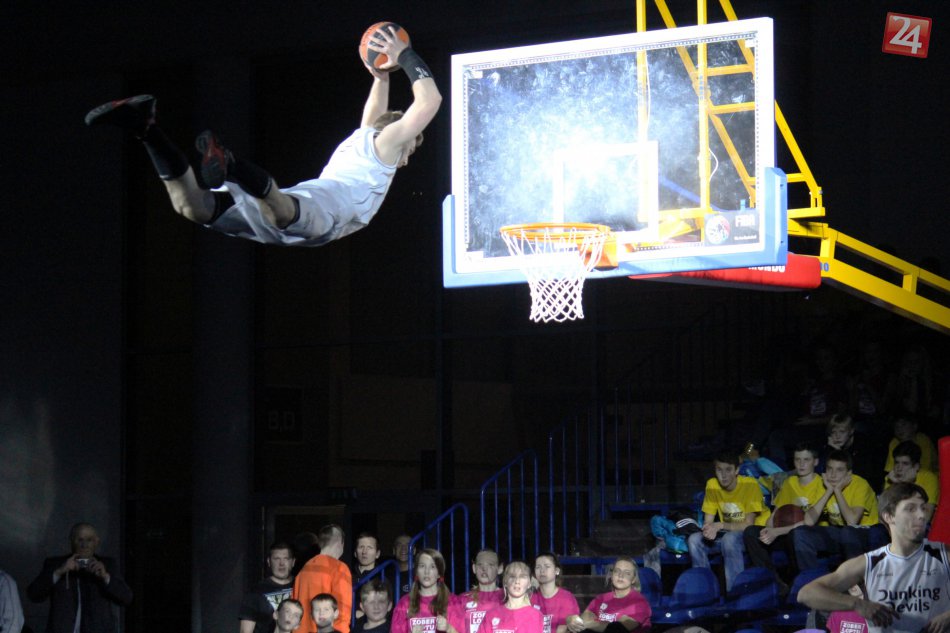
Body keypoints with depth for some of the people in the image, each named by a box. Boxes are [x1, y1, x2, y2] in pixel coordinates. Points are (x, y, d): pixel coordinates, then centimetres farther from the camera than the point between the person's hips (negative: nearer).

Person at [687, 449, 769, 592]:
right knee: (694, 540, -17)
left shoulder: (750, 485, -20)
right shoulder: (712, 485, -4)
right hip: (728, 533, 5)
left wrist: (721, 525, -35)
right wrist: (709, 530, -28)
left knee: (730, 539, -36)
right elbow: (708, 521, -3)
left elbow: (748, 525, -22)